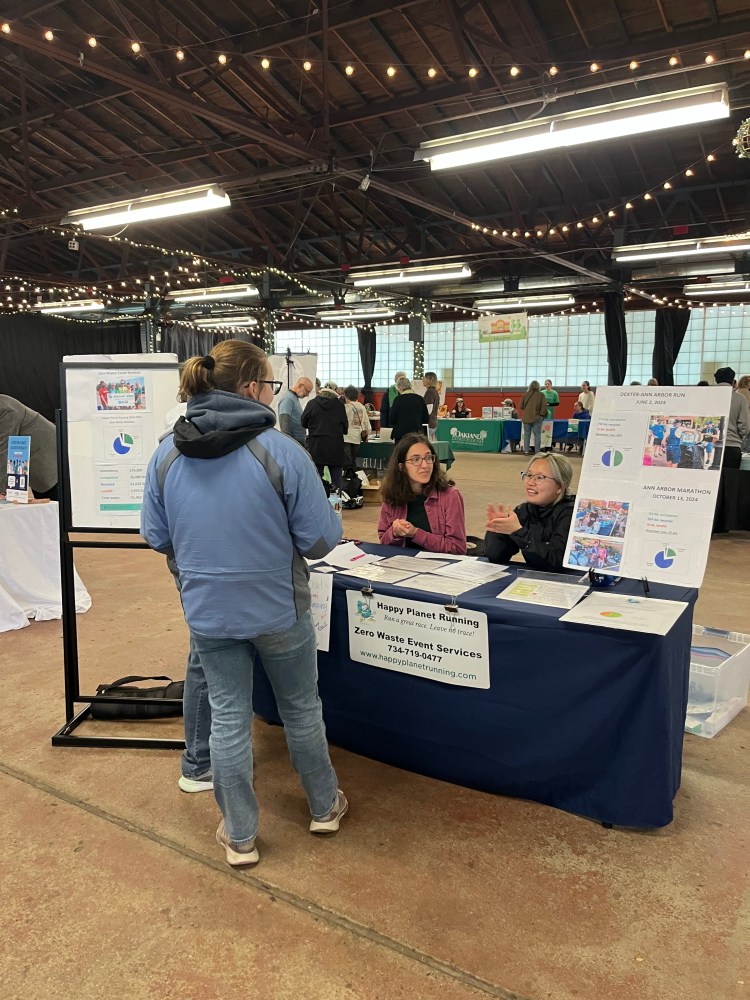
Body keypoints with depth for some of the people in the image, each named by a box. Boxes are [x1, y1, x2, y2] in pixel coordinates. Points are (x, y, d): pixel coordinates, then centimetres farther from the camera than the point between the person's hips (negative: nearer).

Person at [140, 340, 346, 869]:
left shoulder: (167, 454, -6)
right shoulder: (282, 451, -20)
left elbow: (157, 537, 2)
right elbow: (321, 539, -16)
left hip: (207, 611, 3)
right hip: (279, 609, -3)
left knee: (228, 718, 16)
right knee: (302, 708, 19)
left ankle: (240, 836, 31)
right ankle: (325, 806, 40)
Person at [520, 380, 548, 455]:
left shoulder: (525, 394, 0)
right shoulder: (541, 394, -5)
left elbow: (521, 406, 4)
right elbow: (544, 406, -7)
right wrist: (542, 414, 5)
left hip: (526, 417, 2)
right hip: (537, 418, -2)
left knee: (527, 434, 9)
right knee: (537, 435, 3)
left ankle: (526, 450, 7)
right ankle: (537, 451, 1)